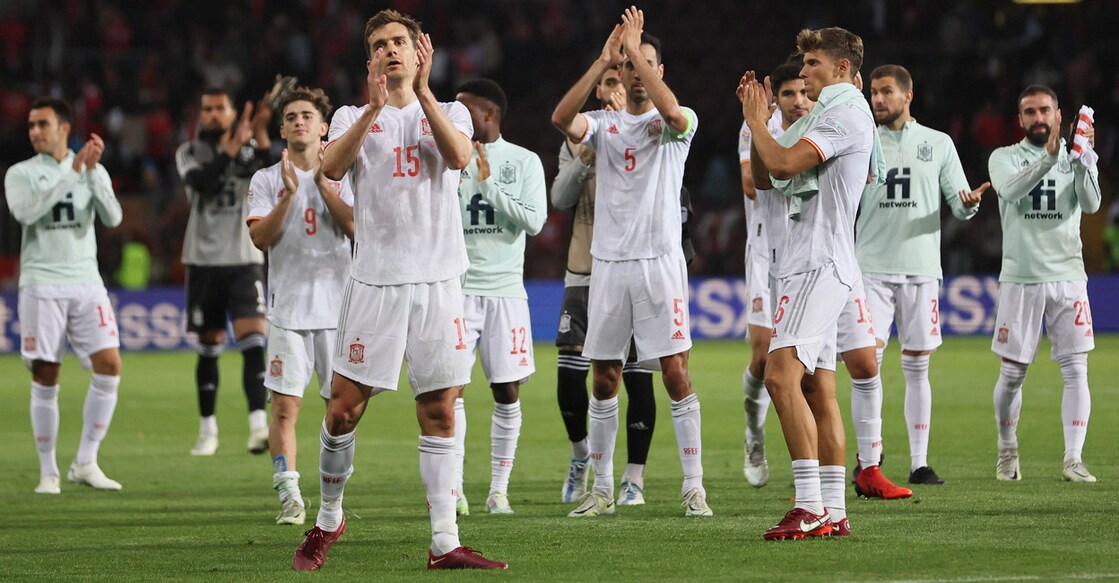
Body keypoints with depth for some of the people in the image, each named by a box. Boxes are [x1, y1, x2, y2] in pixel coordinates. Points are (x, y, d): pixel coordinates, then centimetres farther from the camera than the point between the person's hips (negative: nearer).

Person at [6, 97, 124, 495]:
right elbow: (25, 212, -16)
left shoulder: (93, 171, 11)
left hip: (86, 282, 2)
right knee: (45, 378, -2)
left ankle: (86, 463, -1)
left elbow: (112, 218, -3)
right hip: (41, 284, -2)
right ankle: (48, 472, 6)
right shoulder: (21, 173, 4)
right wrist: (72, 172, -19)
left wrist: (93, 171, -13)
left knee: (109, 365, -10)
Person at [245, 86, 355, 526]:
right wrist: (289, 194, -16)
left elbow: (357, 228, -7)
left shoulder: (342, 176, 7)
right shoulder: (267, 180, 7)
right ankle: (289, 497, -6)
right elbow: (260, 237, -5)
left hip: (338, 307, 1)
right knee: (284, 406, -9)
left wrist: (322, 184, -12)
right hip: (288, 309, 0)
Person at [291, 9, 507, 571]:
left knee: (439, 413, 0)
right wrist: (375, 106, -20)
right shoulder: (353, 116, 10)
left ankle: (444, 543, 1)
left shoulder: (449, 112, 11)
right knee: (345, 407, -3)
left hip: (438, 280, 1)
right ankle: (327, 520, 16)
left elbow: (458, 155, -12)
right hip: (374, 279, -1)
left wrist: (421, 90, -14)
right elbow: (332, 166, -11)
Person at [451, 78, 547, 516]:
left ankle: (499, 489, 8)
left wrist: (489, 184, -12)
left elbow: (534, 220, -7)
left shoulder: (524, 162, 4)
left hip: (505, 289, 0)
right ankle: (454, 489, -10)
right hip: (457, 289, 0)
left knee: (507, 393, 1)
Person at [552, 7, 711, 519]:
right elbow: (561, 118, -11)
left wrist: (637, 50, -18)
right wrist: (603, 61, -16)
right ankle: (601, 489, 14)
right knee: (604, 380, 7)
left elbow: (673, 113, -23)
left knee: (675, 374, -8)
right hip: (608, 263, 3)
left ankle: (694, 486, -5)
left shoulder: (676, 124, 2)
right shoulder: (603, 124, 10)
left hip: (659, 261, -3)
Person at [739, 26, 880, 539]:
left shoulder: (846, 113, -10)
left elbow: (783, 163, -20)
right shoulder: (818, 118, 22)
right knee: (818, 388, 8)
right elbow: (764, 178, 25)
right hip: (808, 265, 11)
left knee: (782, 375, -19)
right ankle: (833, 511, 8)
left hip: (820, 264, -11)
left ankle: (811, 508, -24)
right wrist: (757, 120, 14)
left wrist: (755, 122, -3)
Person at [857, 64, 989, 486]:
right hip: (873, 266, -1)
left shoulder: (938, 144, 9)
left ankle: (920, 463, 7)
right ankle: (868, 461, -7)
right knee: (869, 359, -10)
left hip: (921, 267, 1)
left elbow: (959, 205, 7)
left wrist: (969, 204, -13)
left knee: (917, 367, 3)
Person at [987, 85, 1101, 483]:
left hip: (1067, 277, 1)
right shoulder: (1005, 158, 6)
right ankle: (1007, 453, 22)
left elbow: (1091, 204, -9)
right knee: (1012, 373, 3)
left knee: (1076, 371, -8)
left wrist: (1085, 159, -25)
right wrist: (1049, 155, -29)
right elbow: (1011, 189, -16)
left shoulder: (1074, 161, 9)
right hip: (1020, 278, -1)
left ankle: (1073, 460, -9)